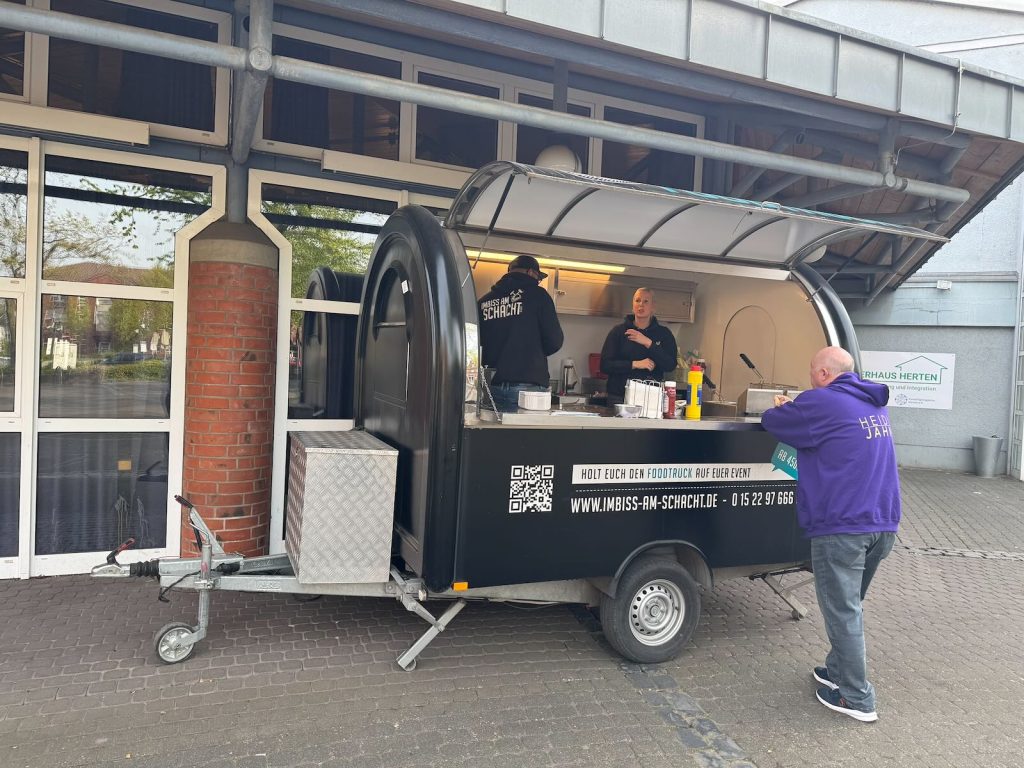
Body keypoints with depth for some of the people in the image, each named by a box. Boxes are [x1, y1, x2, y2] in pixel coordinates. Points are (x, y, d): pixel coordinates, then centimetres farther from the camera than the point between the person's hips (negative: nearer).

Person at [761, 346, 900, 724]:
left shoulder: (822, 402, -12)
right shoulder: (874, 404, 15)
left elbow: (772, 422, -1)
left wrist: (783, 409, 20)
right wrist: (794, 409, 24)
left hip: (843, 526, -8)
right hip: (883, 523, 9)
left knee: (842, 610, 2)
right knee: (849, 604, 21)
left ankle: (857, 699, 11)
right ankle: (839, 671, 34)